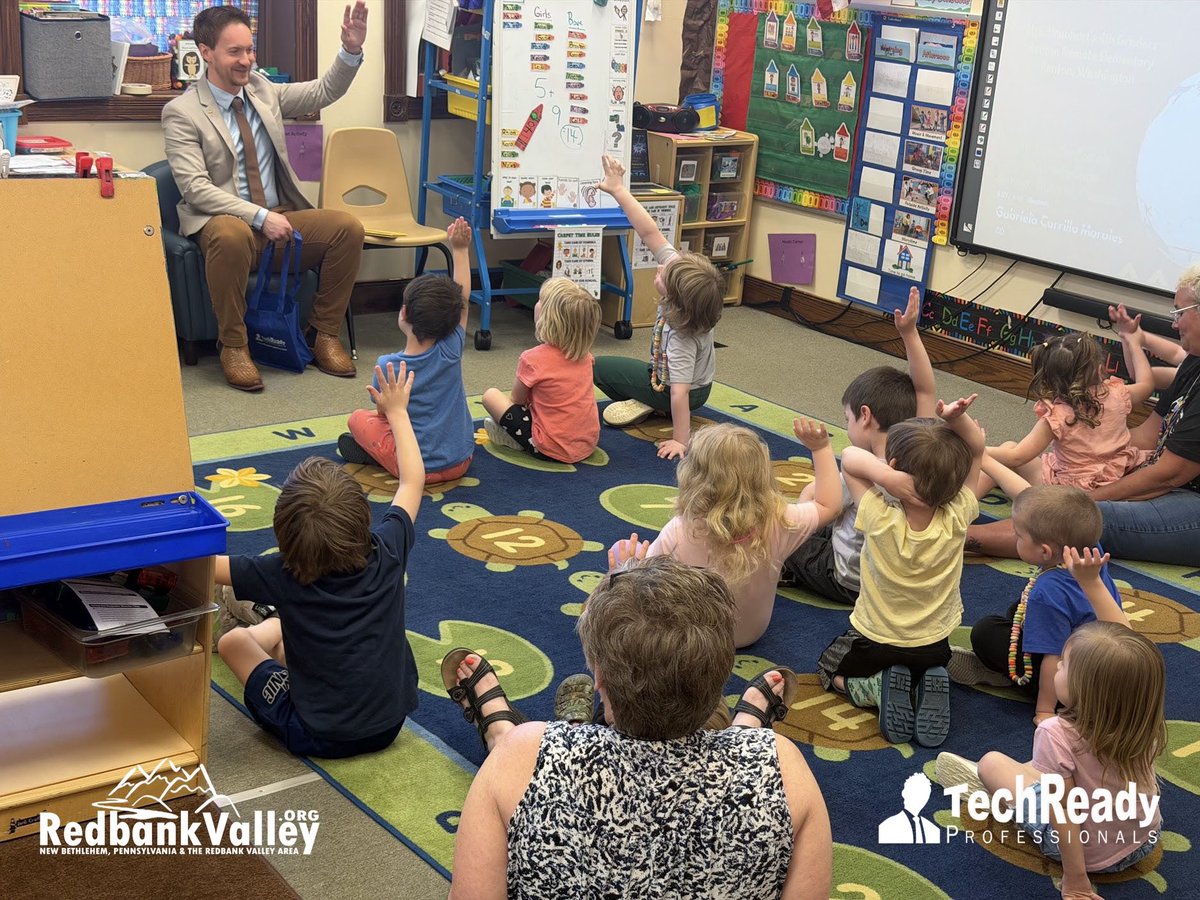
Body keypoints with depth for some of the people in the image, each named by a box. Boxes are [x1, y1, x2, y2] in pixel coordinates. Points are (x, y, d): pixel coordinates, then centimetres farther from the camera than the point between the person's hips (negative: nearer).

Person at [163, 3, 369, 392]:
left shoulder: (261, 90, 9)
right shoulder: (181, 112, -7)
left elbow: (323, 93, 12)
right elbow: (195, 188, -16)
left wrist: (351, 50, -8)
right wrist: (260, 217, -25)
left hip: (281, 216, 5)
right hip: (225, 221, -5)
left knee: (348, 227, -19)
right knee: (232, 236, -40)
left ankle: (324, 334, -5)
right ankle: (233, 346, -22)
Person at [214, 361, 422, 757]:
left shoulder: (284, 576, -24)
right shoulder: (386, 553, -15)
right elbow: (413, 480, 1)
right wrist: (397, 411, 12)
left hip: (318, 737, -4)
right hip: (389, 724, 4)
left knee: (234, 640, 17)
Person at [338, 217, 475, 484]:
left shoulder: (387, 365, -18)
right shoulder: (450, 352, -14)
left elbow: (384, 413, -2)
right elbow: (463, 299, 0)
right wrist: (460, 249, 5)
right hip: (460, 463, 2)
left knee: (358, 418, 18)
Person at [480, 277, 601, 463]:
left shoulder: (533, 359, -16)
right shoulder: (585, 354, 0)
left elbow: (517, 400, 1)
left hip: (552, 450, -6)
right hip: (589, 444, 6)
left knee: (491, 395, 2)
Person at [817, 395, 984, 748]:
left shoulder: (882, 520, -32)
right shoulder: (956, 519, -25)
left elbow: (850, 457, -24)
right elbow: (976, 447, -16)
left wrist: (886, 477, -42)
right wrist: (956, 419, -35)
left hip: (875, 642, -2)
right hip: (934, 645, 2)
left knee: (830, 668, 27)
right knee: (929, 664, 38)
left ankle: (879, 689, -3)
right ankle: (926, 686, 2)